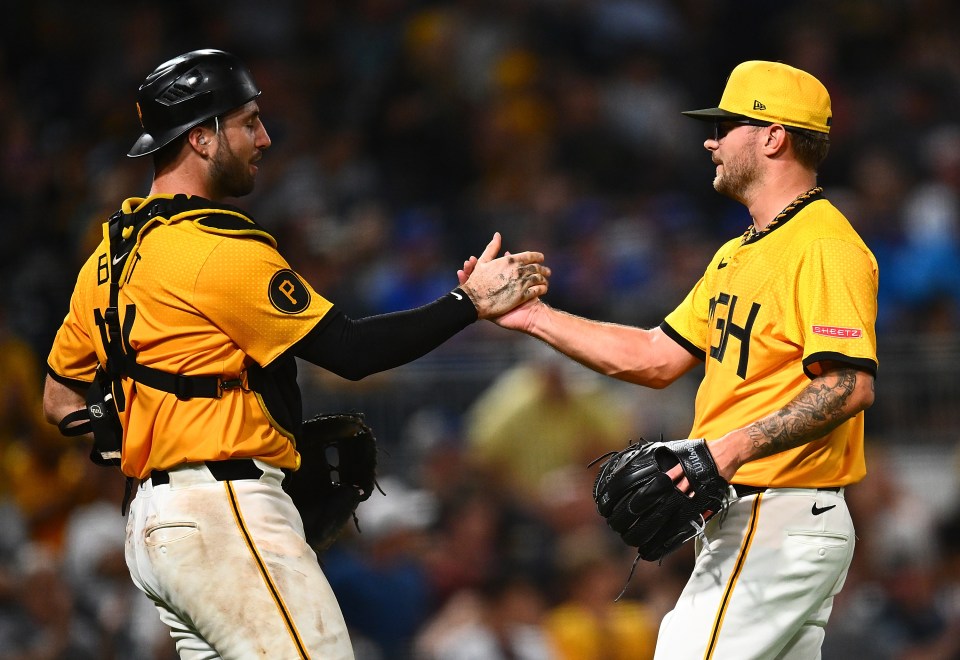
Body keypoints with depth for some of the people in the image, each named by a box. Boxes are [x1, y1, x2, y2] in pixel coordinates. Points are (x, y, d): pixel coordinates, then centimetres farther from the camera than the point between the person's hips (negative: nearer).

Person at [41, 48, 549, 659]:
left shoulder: (108, 257, 15)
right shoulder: (222, 251, -12)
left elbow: (60, 400, 21)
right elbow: (350, 351, -13)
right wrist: (470, 304, -5)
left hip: (151, 527, 10)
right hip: (225, 517, -10)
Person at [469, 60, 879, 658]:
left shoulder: (824, 247, -14)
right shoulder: (739, 255, 20)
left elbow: (851, 386, -24)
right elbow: (658, 359, 21)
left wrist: (737, 446, -32)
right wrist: (535, 316, 16)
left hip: (780, 533, -10)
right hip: (744, 520, 10)